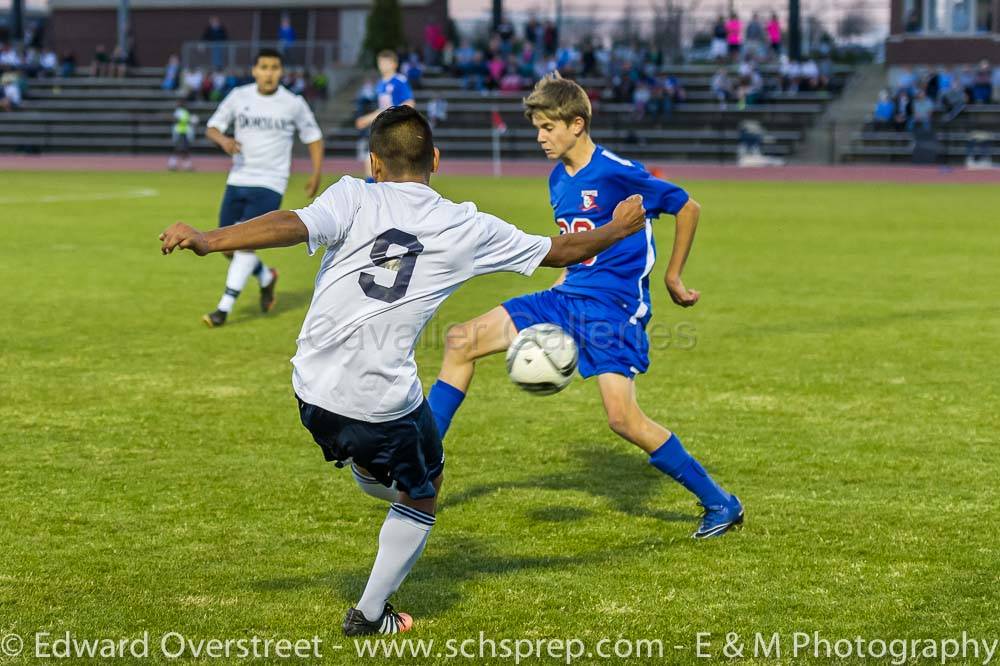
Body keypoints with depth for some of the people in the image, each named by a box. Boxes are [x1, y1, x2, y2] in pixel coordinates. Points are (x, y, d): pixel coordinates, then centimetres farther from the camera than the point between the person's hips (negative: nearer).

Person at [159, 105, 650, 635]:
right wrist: (618, 229, 34)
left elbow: (294, 226, -20)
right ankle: (370, 614, 31)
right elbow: (559, 251, 16)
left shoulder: (355, 198, 0)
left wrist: (207, 241, -26)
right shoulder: (467, 228, 4)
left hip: (313, 392, 2)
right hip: (386, 401, -2)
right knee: (422, 494, 25)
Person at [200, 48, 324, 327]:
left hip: (270, 185, -4)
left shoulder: (294, 104, -2)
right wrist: (222, 139, -16)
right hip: (238, 180, 4)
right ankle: (266, 278, 36)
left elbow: (313, 137, 10)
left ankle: (224, 309, -11)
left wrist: (316, 173, 0)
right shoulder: (239, 97, 2)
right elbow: (212, 128, 7)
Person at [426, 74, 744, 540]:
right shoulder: (558, 179, 9)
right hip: (568, 297, 8)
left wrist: (673, 280, -2)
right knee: (462, 342, 0)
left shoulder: (617, 173, -16)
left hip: (614, 305, -8)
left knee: (623, 419, -18)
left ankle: (720, 504, -4)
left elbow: (688, 209, -8)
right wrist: (565, 278, 15)